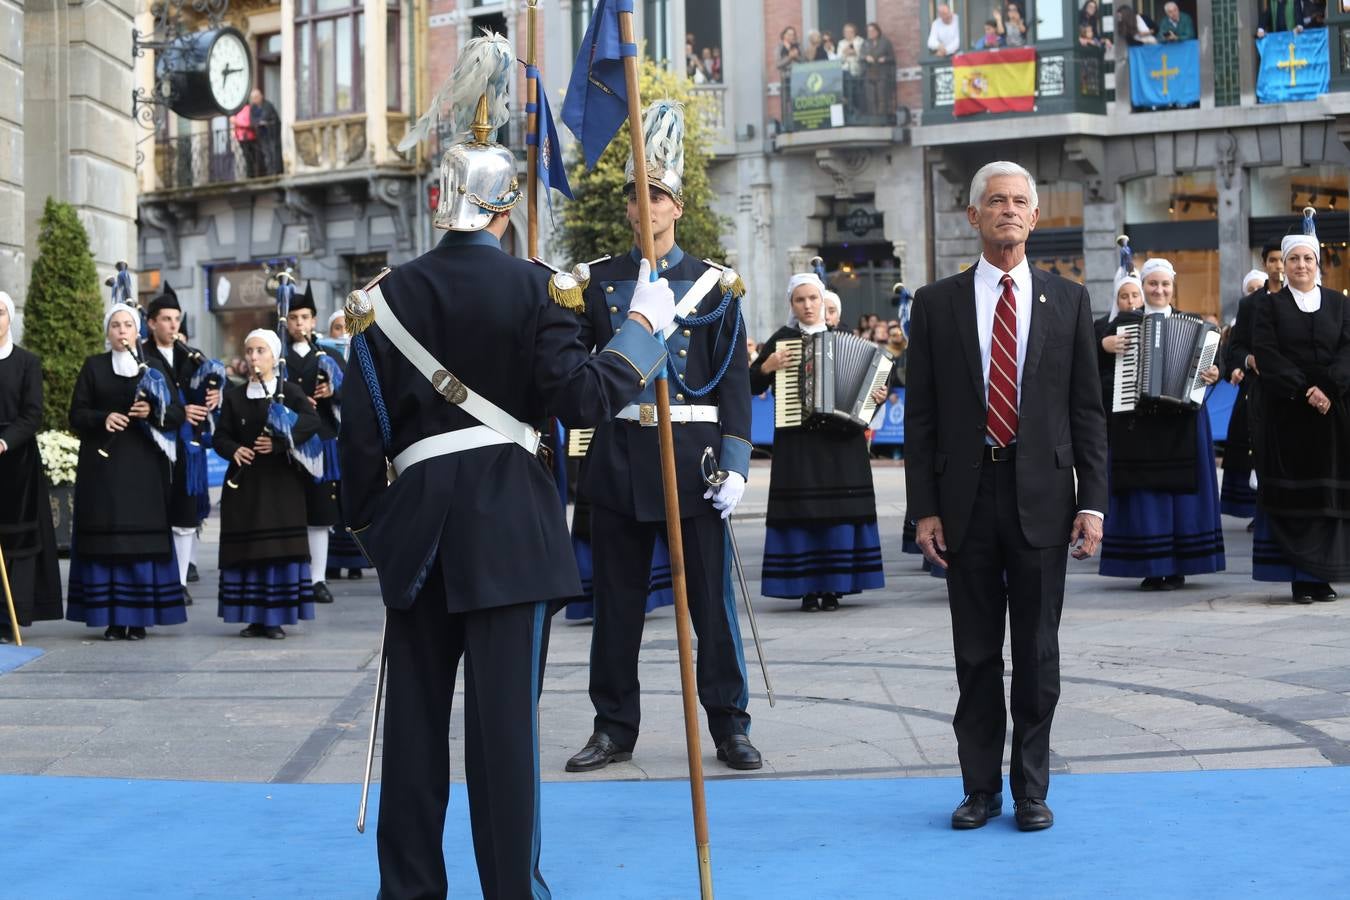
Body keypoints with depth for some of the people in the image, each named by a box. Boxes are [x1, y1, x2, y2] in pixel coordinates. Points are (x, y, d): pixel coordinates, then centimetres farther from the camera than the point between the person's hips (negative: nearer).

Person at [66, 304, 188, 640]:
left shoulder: (154, 366, 10)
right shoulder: (93, 366, 9)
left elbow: (177, 412, 6)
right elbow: (77, 415, 4)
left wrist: (153, 411, -14)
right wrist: (103, 418, -15)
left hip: (144, 465, 0)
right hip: (103, 464, 0)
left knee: (143, 542, -3)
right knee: (106, 540, -3)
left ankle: (139, 618, 2)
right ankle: (112, 619, 0)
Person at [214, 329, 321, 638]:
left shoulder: (290, 391, 3)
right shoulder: (234, 396, 11)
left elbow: (311, 421, -13)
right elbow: (220, 436, 9)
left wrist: (279, 443, -22)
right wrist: (233, 450, -13)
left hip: (281, 483, -2)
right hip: (244, 482, 3)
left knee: (280, 549, -4)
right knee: (246, 550, 1)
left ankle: (276, 618, 2)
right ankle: (254, 617, 9)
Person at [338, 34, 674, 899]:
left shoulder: (390, 294, 3)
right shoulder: (528, 286, -6)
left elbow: (364, 421, 4)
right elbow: (581, 397, -11)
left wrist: (366, 513, 15)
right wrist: (644, 328, 1)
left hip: (417, 512, 3)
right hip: (507, 514, -3)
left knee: (416, 705, 12)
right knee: (504, 709, -1)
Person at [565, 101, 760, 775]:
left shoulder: (713, 284, 3)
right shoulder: (599, 281, 8)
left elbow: (734, 378, 0)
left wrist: (736, 463, -7)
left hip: (691, 455, -2)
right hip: (617, 455, 2)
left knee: (711, 597, 2)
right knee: (617, 600, 7)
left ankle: (729, 725, 12)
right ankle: (614, 727, 18)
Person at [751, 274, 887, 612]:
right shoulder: (781, 340, 6)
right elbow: (751, 385, 6)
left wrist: (877, 396, -4)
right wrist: (768, 366, -11)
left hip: (840, 441, 1)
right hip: (796, 442, -1)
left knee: (839, 511, -1)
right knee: (800, 512, -4)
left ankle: (833, 586, 6)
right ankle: (808, 588, 2)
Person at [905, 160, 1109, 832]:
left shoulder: (1068, 301, 6)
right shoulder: (936, 304, 4)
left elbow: (1087, 410, 5)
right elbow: (920, 416, 3)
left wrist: (1092, 502, -3)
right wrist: (923, 509, -3)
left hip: (1041, 497, 0)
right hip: (966, 498, 0)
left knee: (1038, 652, 5)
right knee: (975, 653, 7)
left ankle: (1032, 789, 16)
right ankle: (980, 788, 17)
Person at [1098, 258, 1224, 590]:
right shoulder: (1125, 322, 8)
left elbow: (1207, 360, 5)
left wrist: (1212, 374, -15)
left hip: (1181, 422, 0)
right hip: (1137, 421, 0)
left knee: (1180, 489, 1)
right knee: (1143, 490, -1)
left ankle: (1178, 566, 7)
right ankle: (1150, 568, 4)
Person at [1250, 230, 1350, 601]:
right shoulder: (1271, 306, 5)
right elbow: (1267, 355, -6)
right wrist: (1304, 390, -17)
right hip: (1285, 411, -2)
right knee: (1291, 492, -4)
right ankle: (1299, 575, -3)